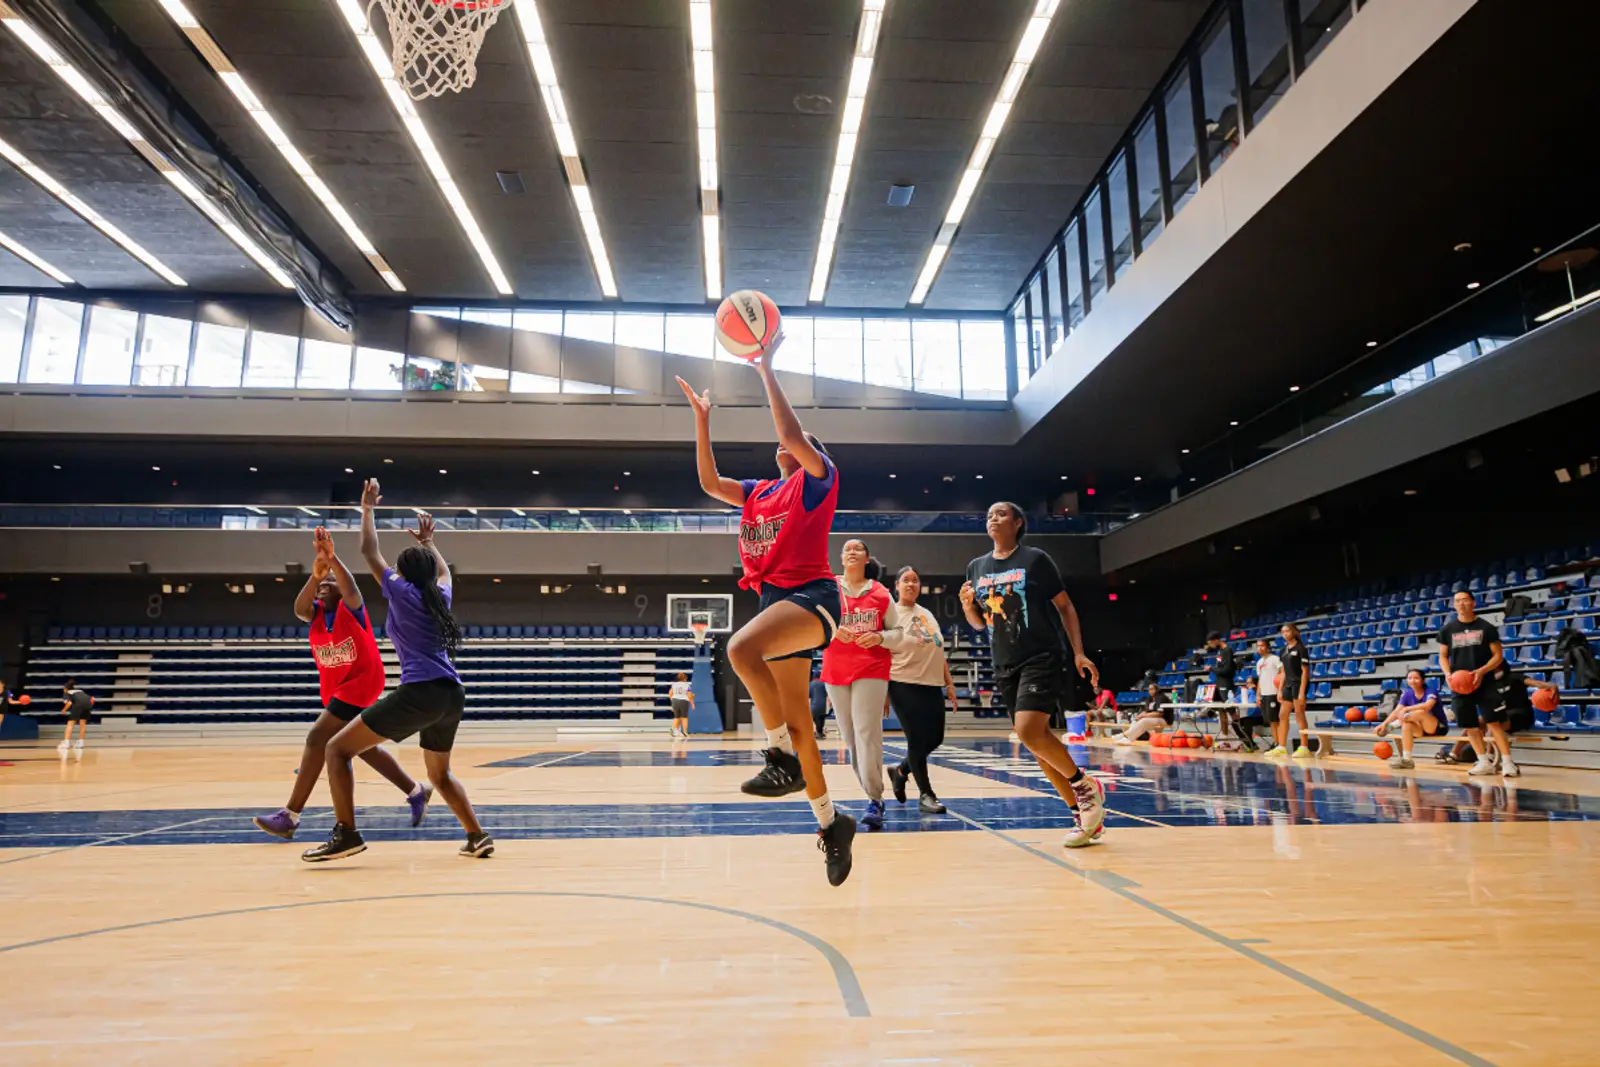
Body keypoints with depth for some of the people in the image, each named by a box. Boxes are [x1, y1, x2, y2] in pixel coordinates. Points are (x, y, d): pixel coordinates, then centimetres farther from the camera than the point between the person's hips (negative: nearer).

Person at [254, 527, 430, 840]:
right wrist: (314, 575, -41)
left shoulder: (351, 609, -13)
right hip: (335, 688, 8)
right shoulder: (316, 613, 0)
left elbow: (351, 588, -36)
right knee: (364, 748, 16)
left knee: (317, 739, -16)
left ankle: (290, 816, -10)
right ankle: (416, 792, 30)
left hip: (361, 683, -8)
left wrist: (332, 558, -52)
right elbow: (299, 610, -24)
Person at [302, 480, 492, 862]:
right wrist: (427, 540, 52)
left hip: (420, 691, -7)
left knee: (338, 748, 4)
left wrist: (367, 510, 26)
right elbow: (444, 572, 44)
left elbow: (369, 551, 15)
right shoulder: (439, 596, 18)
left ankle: (346, 833, -5)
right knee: (439, 774, 24)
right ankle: (478, 836, 15)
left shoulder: (402, 592, 4)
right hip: (452, 694, 7)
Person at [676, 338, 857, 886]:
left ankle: (782, 757, -20)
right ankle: (830, 823, 21)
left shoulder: (816, 477, 2)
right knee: (796, 721, 7)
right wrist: (702, 416, 16)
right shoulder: (760, 492, 22)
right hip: (776, 598, 8)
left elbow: (793, 434, -14)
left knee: (741, 647, -35)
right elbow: (709, 482, 19)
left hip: (811, 594, -8)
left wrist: (766, 370, -11)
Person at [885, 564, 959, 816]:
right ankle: (926, 795, 6)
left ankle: (900, 771, 29)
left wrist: (949, 683, 14)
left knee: (935, 738, 7)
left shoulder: (928, 615, 17)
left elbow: (939, 653, 20)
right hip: (904, 685, -7)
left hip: (933, 685, 7)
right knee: (918, 739, -5)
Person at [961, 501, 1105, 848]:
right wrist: (967, 606, -5)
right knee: (1037, 741, 6)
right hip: (1004, 666, 6)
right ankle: (1086, 815, 17)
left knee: (1030, 732, -22)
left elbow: (1065, 607, 0)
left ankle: (1084, 785, 2)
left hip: (1040, 658, -6)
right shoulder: (976, 567, 10)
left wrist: (1079, 652, -8)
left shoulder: (1035, 559, -3)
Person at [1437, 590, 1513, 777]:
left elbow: (1498, 655, 0)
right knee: (1469, 726, 5)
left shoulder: (1487, 628, 1)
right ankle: (1485, 762, 14)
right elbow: (1443, 656, 12)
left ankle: (1507, 762, -7)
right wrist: (1447, 673, -7)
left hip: (1484, 682, -3)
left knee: (1495, 723, -10)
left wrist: (1481, 671, -16)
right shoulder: (1447, 630, 7)